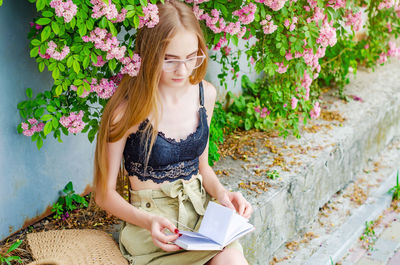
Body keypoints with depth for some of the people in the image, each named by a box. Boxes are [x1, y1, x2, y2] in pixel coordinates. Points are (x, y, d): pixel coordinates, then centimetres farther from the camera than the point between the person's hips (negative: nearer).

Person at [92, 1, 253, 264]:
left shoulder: (205, 94, 3)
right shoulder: (127, 109, -14)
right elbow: (105, 194, -5)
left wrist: (221, 192, -4)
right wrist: (147, 220, -22)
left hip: (199, 210, 5)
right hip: (150, 217, -5)